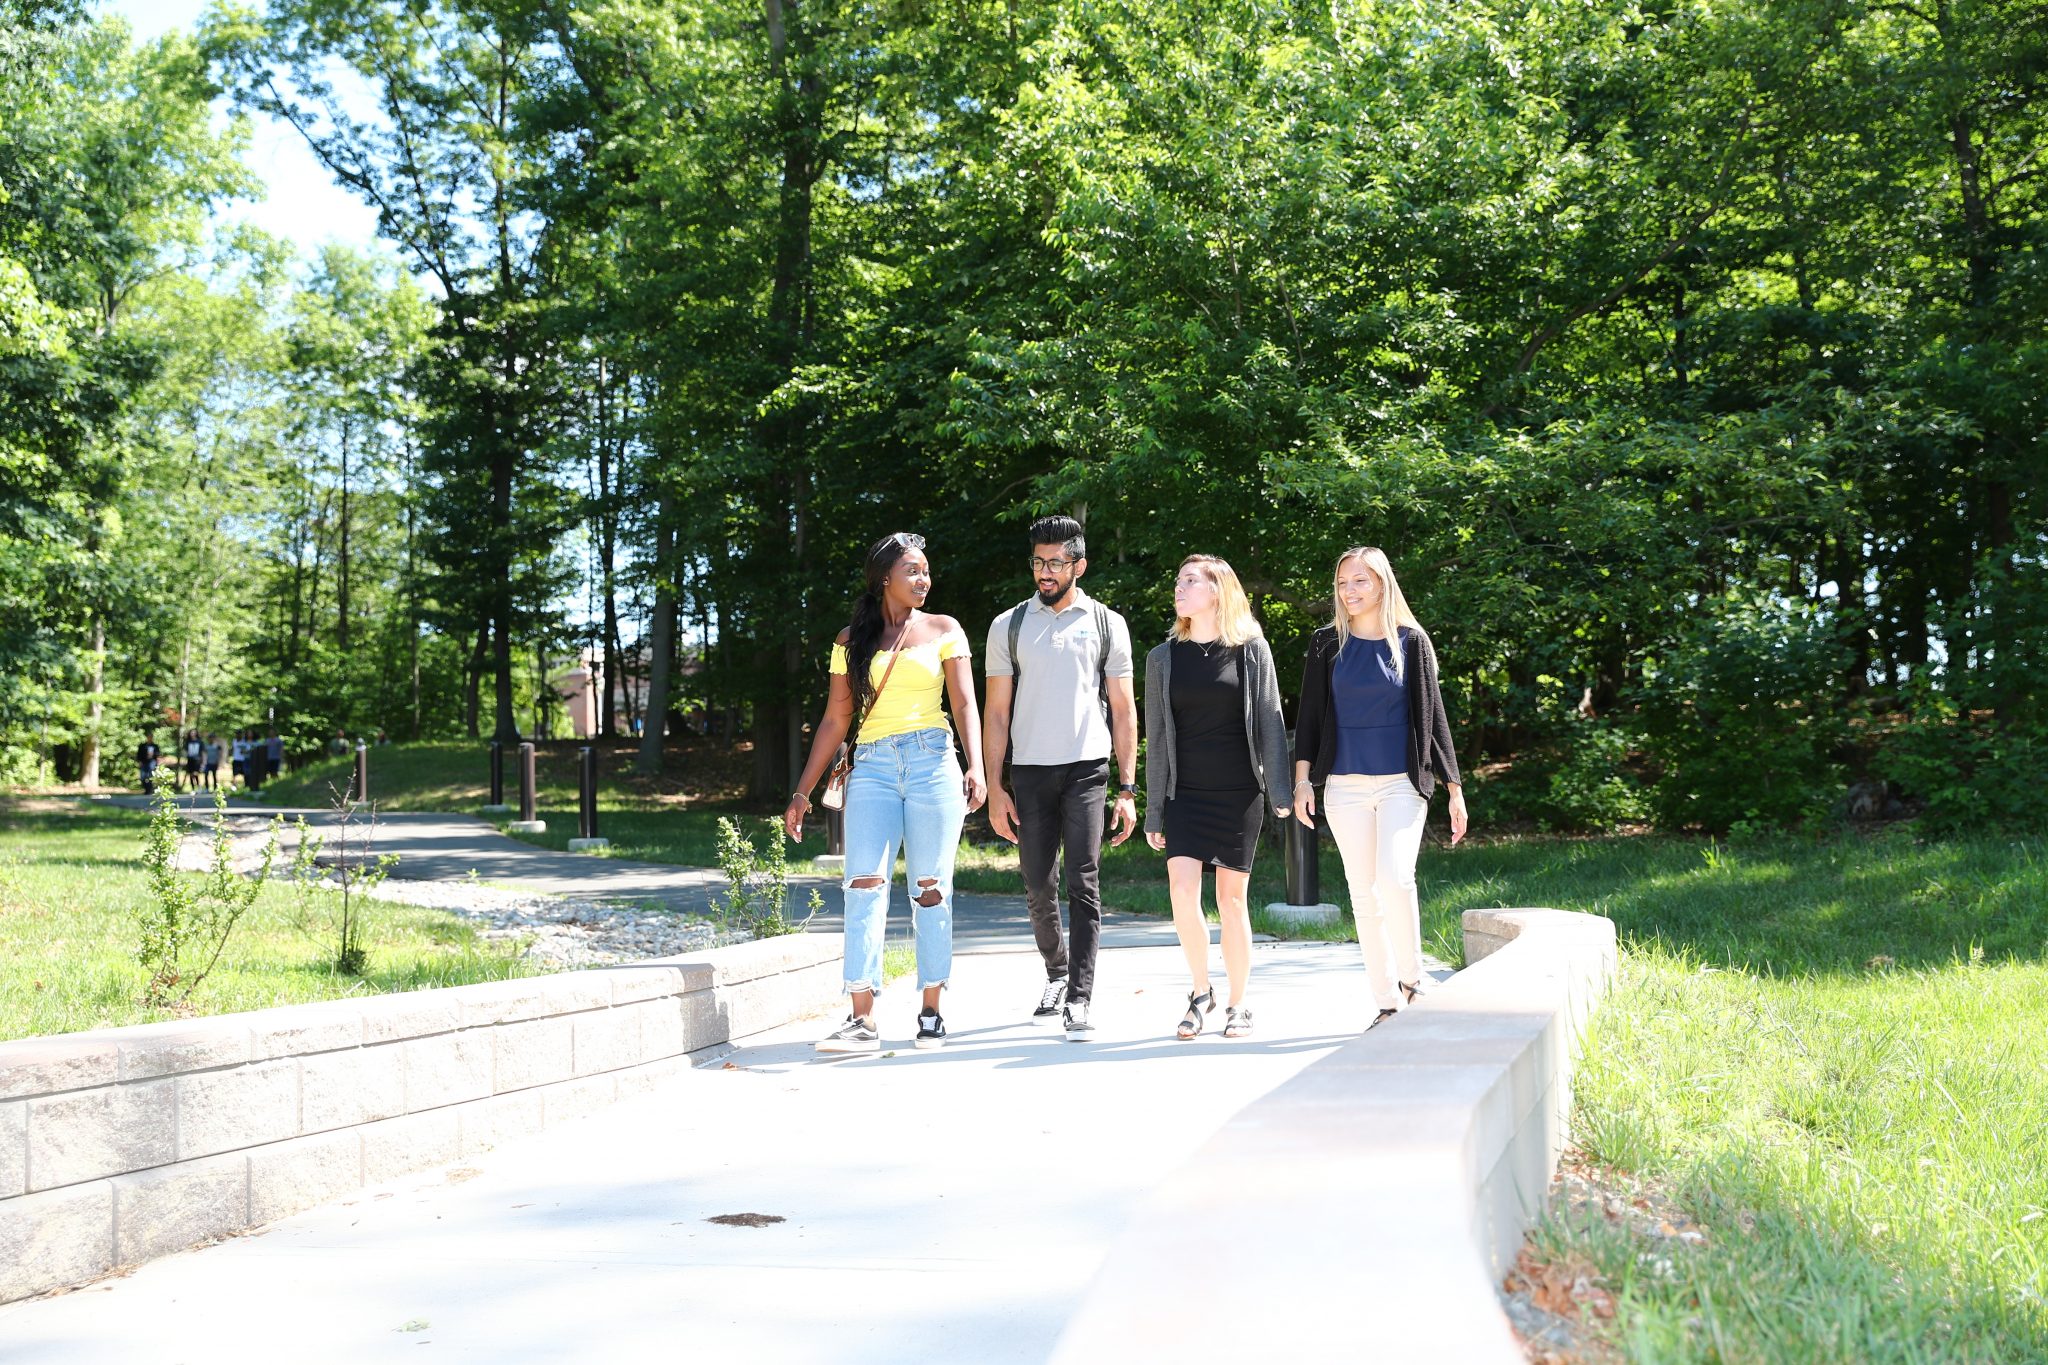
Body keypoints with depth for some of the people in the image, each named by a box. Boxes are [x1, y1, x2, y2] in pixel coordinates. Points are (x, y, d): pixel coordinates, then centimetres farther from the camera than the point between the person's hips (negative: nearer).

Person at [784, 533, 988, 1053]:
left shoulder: (943, 630, 10)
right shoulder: (852, 640, 13)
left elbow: (965, 705, 2)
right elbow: (835, 721, 13)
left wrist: (975, 767, -14)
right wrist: (803, 791, 8)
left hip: (932, 762, -1)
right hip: (873, 767, 1)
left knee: (931, 890, 0)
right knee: (864, 884, -12)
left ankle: (931, 1012, 8)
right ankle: (862, 1020, -15)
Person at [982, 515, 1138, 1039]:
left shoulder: (1107, 624, 6)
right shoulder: (1008, 626, 7)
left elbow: (1123, 711, 6)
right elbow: (996, 713, 7)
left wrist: (1128, 789, -1)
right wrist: (995, 789, -1)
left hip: (1087, 770, -2)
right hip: (1029, 773, 2)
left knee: (1083, 883, -9)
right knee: (1038, 885, 8)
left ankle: (1078, 998, -9)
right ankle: (1056, 973, 31)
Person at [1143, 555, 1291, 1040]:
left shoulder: (1251, 650, 2)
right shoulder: (1164, 658, 7)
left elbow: (1270, 721, 2)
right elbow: (1156, 737, 9)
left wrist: (1279, 789, -4)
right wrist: (1153, 810, 7)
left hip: (1239, 794, -2)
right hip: (1184, 794, 2)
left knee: (1232, 897, 1)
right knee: (1182, 892, -12)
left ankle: (1238, 1004, 15)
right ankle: (1201, 991, 9)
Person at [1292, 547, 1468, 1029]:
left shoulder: (1411, 641, 3)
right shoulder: (1327, 643, 6)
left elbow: (1433, 714, 5)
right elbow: (1310, 714, 7)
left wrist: (1454, 788, 4)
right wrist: (1302, 778, -3)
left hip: (1401, 782, -2)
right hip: (1345, 786, 2)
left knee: (1395, 877, -20)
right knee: (1364, 894, 2)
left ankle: (1411, 977, 1)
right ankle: (1387, 1003, 9)